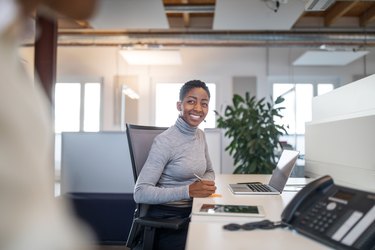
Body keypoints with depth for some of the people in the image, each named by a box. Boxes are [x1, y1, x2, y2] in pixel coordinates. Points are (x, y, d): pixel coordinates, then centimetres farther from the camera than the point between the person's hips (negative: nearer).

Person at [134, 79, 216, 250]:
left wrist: (203, 184, -4)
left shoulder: (200, 135, 5)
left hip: (192, 213, 7)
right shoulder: (165, 141, -17)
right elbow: (140, 193, -20)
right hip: (166, 219, -6)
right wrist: (188, 191, -27)